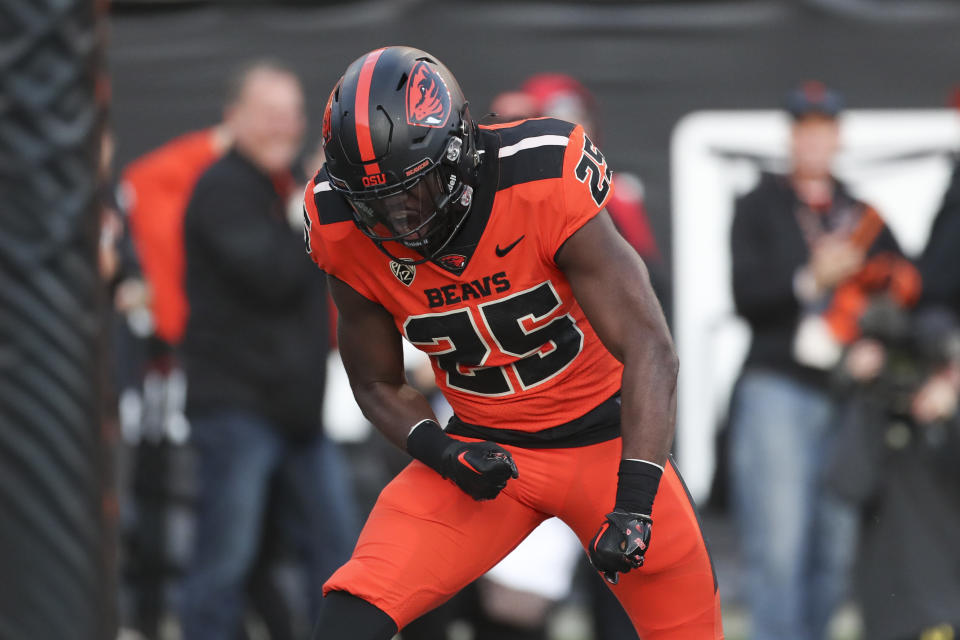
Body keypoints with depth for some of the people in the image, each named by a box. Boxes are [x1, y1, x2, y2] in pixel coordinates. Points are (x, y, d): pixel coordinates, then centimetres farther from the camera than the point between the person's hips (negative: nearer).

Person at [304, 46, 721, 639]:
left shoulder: (543, 184, -26)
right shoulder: (352, 236, -13)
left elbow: (650, 351, -26)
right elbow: (378, 384, 4)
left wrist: (634, 499, -33)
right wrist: (439, 451, -16)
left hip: (603, 435, -2)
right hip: (485, 451, 2)